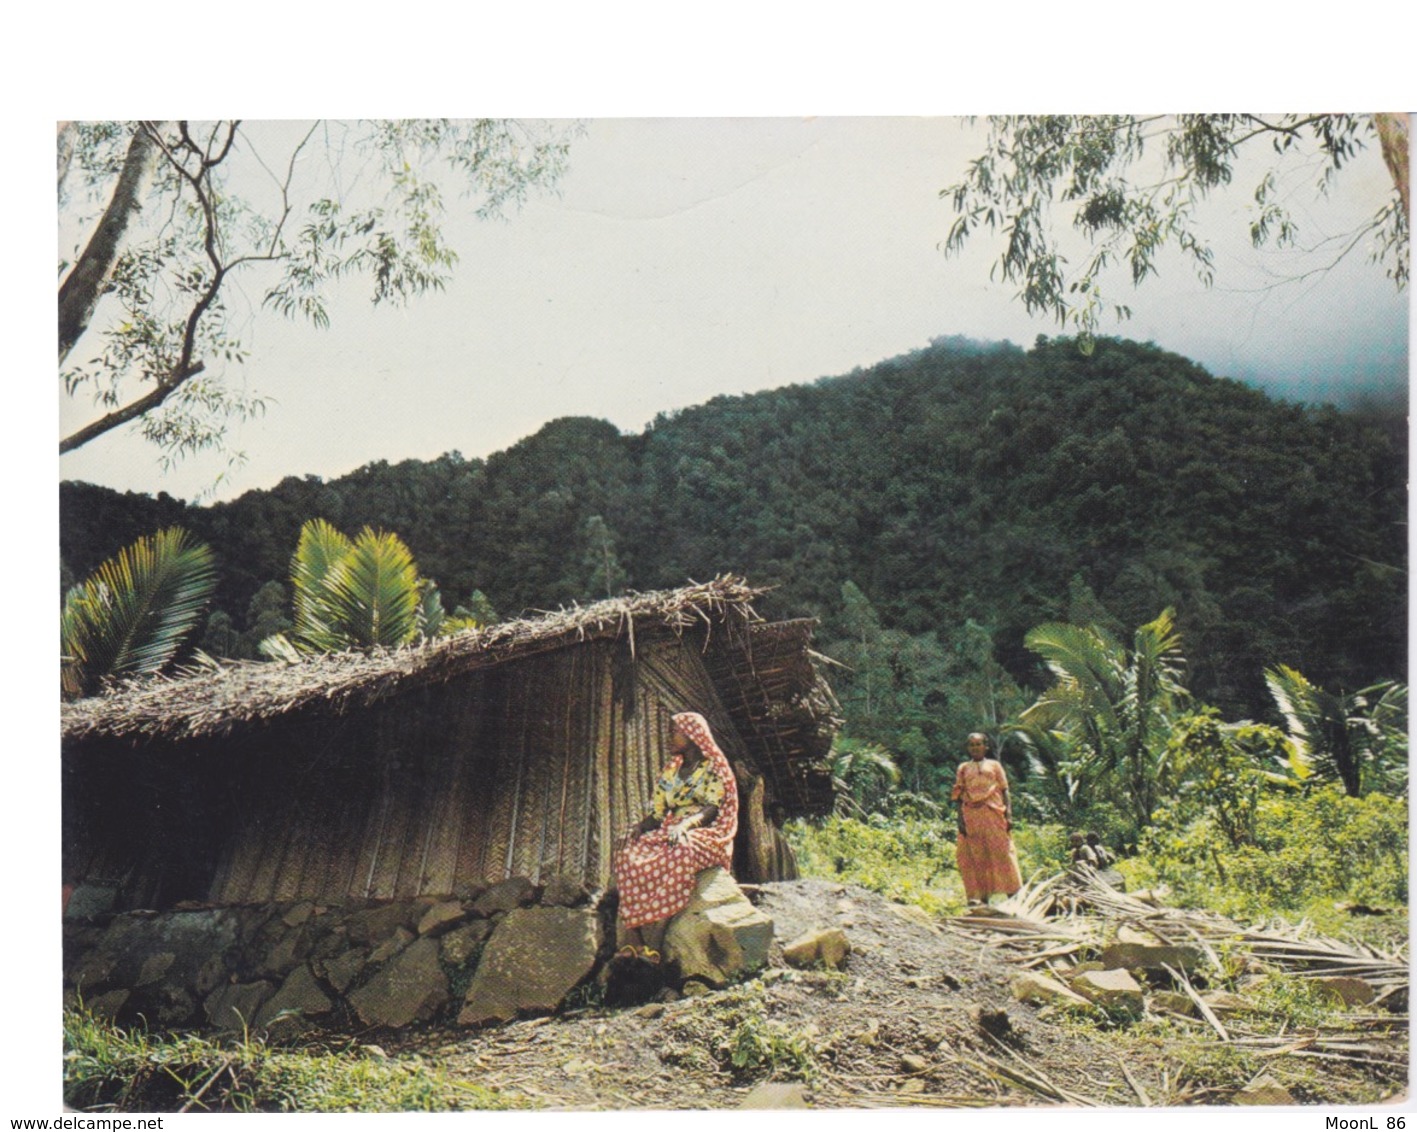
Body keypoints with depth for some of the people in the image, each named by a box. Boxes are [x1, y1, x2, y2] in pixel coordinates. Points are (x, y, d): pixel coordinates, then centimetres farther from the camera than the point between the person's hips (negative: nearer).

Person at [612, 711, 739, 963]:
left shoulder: (715, 768, 3)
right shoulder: (670, 771, 19)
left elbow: (713, 809, -10)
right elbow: (657, 813, 14)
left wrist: (685, 825, -28)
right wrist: (638, 829, -8)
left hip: (705, 835, -5)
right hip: (670, 833, 6)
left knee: (676, 855, -39)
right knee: (628, 855, -24)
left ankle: (653, 943, -41)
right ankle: (631, 941, -33)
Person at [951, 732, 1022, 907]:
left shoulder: (994, 765, 11)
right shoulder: (963, 768, 13)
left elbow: (1004, 790, 7)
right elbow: (959, 795, 9)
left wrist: (1009, 814, -3)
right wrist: (961, 819, 0)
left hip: (994, 813, -1)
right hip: (971, 816, 1)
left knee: (1001, 851, -5)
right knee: (976, 856, -1)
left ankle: (1013, 894, -1)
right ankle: (982, 895, 3)